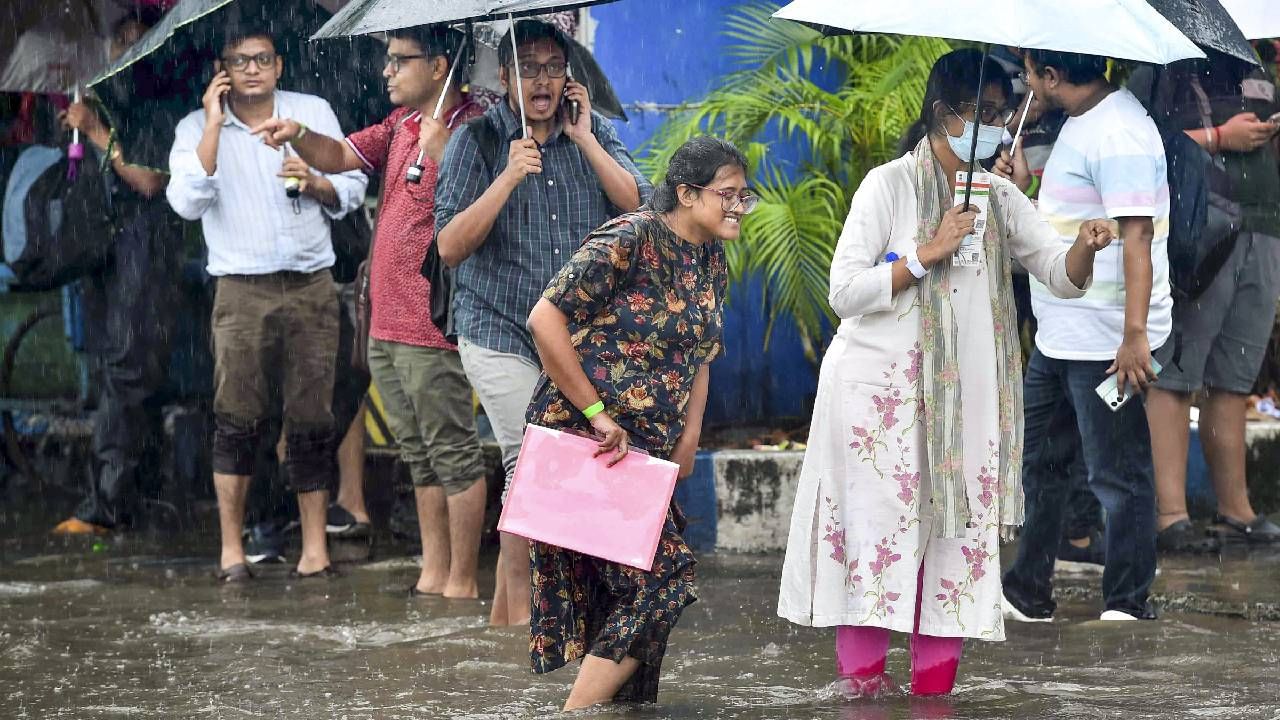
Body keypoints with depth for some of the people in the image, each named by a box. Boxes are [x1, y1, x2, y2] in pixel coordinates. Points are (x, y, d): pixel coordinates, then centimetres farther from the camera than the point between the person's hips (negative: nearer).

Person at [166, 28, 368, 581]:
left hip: (311, 286, 2)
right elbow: (187, 203, -12)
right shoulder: (197, 128, 3)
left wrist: (314, 182, -10)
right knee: (237, 420, -5)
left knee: (311, 421, 1)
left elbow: (353, 190, 11)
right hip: (242, 291, -2)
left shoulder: (313, 112, 9)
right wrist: (215, 124, -11)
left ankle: (315, 546, 7)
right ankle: (231, 548, 3)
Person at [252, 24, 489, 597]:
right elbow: (340, 157, 16)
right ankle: (433, 575, 23)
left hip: (432, 329, -10)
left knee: (453, 454, -3)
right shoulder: (401, 125, 14)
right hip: (387, 326, 10)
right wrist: (297, 135, -1)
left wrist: (438, 149, -28)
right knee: (421, 458, 15)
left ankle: (461, 583, 3)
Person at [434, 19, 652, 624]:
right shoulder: (476, 140, -3)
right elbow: (450, 246, -9)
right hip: (501, 332, -4)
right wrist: (510, 176, -18)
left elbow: (639, 207, -4)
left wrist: (584, 140, -10)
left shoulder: (593, 133, 8)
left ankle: (502, 610, 17)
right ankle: (521, 611, 0)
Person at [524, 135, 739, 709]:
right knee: (657, 579, -13)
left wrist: (687, 444, 10)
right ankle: (578, 711, -8)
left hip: (646, 446, 9)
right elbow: (546, 320, -20)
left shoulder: (711, 261, 9)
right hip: (583, 438, -9)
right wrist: (597, 414, -19)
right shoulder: (629, 240, -17)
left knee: (629, 589, 12)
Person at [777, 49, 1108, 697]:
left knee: (955, 521, -1)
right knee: (881, 523, -7)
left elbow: (1063, 276, 7)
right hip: (879, 391, -5)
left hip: (963, 394, 5)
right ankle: (862, 668, 0)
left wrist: (1085, 248, -14)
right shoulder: (890, 185, -5)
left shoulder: (999, 198, 11)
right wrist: (927, 253, -15)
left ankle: (934, 674, 3)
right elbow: (846, 292, -11)